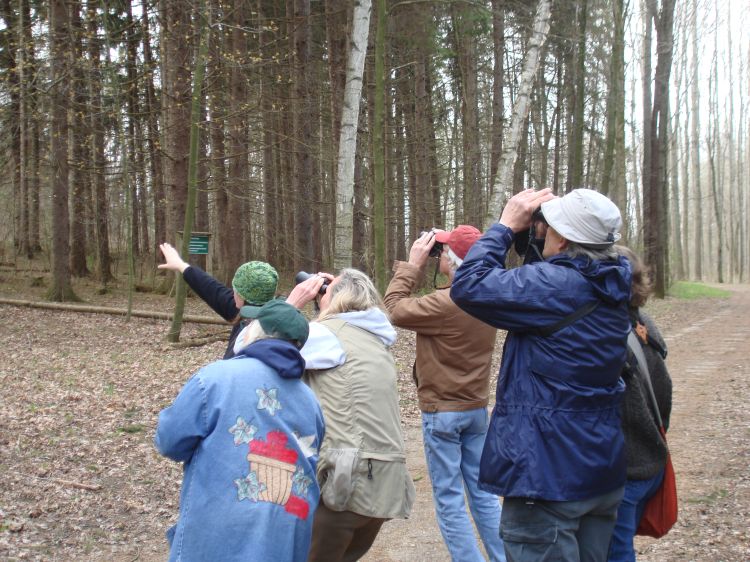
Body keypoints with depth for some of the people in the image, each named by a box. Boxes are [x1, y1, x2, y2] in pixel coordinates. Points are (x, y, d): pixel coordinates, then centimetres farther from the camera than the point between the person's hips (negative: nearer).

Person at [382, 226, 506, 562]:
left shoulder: (445, 303, -23)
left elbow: (394, 309, -14)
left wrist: (412, 265, -7)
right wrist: (432, 257, 5)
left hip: (442, 411, -7)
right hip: (477, 408, 7)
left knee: (449, 500, 2)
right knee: (483, 492, 15)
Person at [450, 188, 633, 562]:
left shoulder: (554, 284, -20)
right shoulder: (610, 287, 5)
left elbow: (468, 286, -16)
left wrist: (506, 225, -6)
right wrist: (528, 232, 8)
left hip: (548, 473, -8)